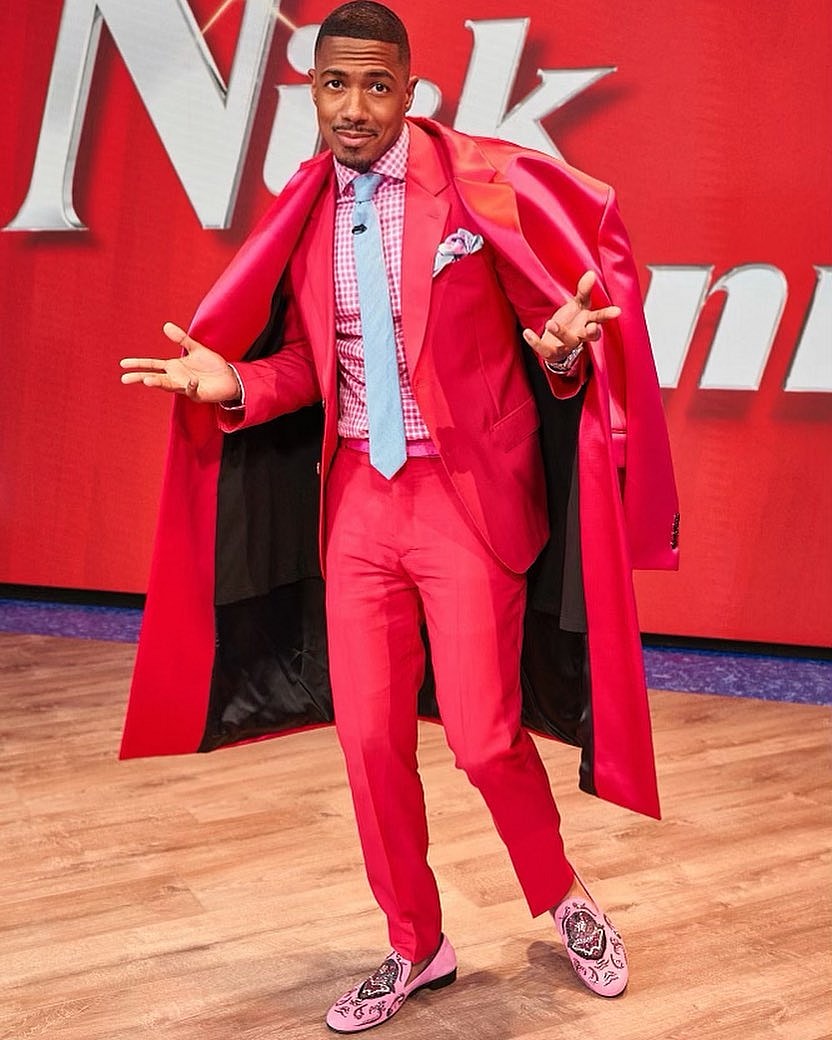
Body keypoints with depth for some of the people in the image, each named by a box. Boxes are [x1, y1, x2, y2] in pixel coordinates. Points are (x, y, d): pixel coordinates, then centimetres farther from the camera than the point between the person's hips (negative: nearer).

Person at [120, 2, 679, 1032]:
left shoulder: (482, 185, -9)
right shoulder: (305, 214, 6)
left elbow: (556, 327, -4)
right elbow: (309, 364, 12)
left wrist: (560, 349, -27)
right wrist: (230, 383, -6)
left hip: (469, 497, -4)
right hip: (359, 500, 5)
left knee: (483, 736, -3)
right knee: (369, 736, 6)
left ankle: (564, 902, 28)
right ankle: (415, 948, 27)